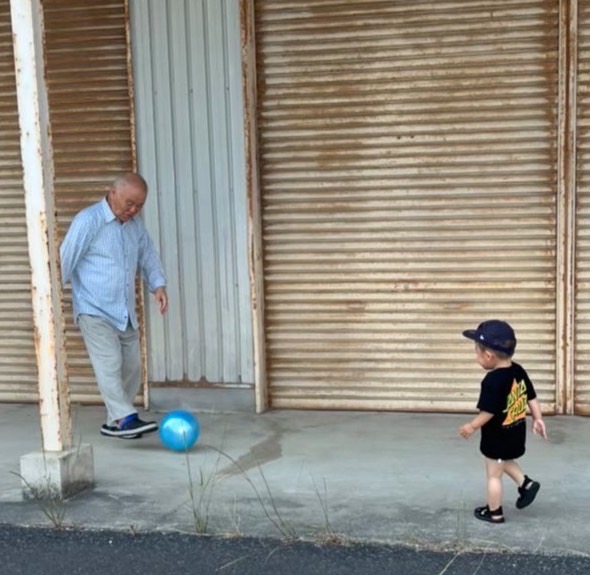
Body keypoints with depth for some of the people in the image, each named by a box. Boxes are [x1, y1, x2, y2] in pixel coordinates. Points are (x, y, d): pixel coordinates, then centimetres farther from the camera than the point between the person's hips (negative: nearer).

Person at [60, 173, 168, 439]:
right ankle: (126, 418, -22)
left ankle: (115, 422, 17)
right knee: (110, 364, -16)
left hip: (125, 312, 7)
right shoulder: (87, 221, -12)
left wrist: (158, 285, -1)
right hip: (95, 310, -7)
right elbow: (65, 260, -12)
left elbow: (148, 256, 17)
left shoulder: (135, 225, 9)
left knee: (131, 366, 7)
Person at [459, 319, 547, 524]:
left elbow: (488, 412, -24)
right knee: (504, 462, 32)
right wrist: (538, 419, 15)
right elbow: (531, 397, 5)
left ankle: (494, 513, 22)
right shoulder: (519, 371, -4)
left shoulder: (492, 381, -29)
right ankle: (526, 484, 24)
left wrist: (471, 427, -10)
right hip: (516, 432, 8)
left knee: (494, 474, 9)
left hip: (498, 437, -8)